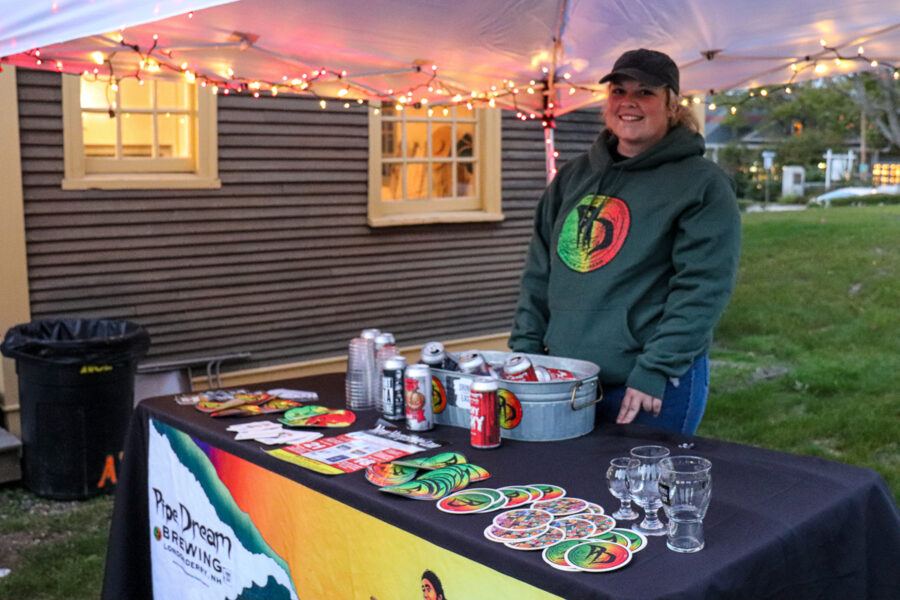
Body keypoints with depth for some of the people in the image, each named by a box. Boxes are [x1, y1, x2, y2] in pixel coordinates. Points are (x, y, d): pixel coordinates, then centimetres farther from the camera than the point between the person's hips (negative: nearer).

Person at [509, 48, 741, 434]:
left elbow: (702, 290, -12)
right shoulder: (573, 177, 13)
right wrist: (525, 350, 7)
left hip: (655, 390, -5)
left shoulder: (703, 184, -4)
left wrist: (655, 370, -19)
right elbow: (539, 275, 14)